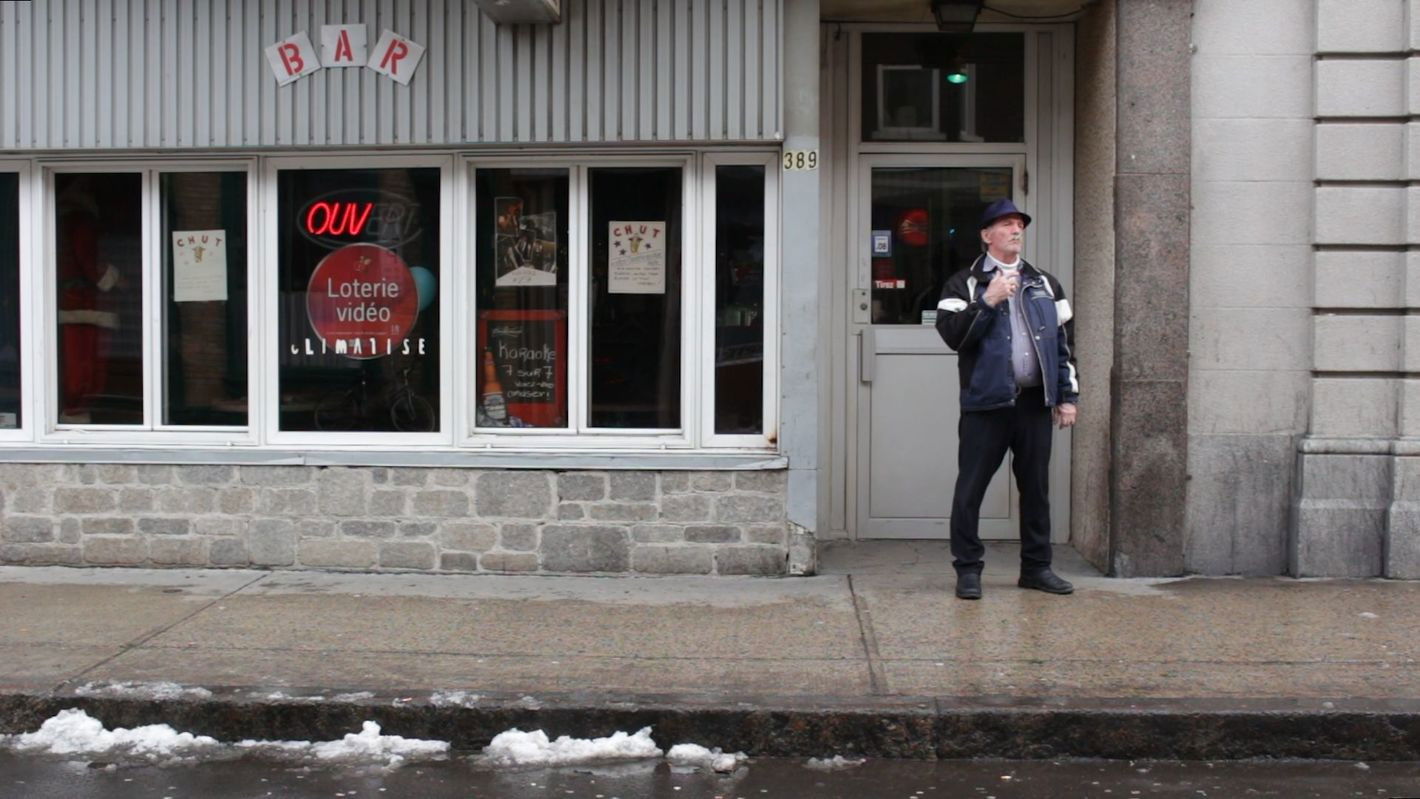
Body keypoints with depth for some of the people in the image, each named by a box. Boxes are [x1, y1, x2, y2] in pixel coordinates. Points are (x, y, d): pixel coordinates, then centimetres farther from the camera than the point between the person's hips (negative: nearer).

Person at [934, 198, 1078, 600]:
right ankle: (968, 569, 7)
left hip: (1035, 401, 4)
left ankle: (1036, 566, 20)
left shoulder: (1045, 284, 15)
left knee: (1036, 487, 9)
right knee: (971, 488, -2)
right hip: (986, 402, -4)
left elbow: (1065, 341, 14)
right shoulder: (964, 284, 3)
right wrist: (988, 301, -19)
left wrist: (1068, 395, 8)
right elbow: (952, 334, -11)